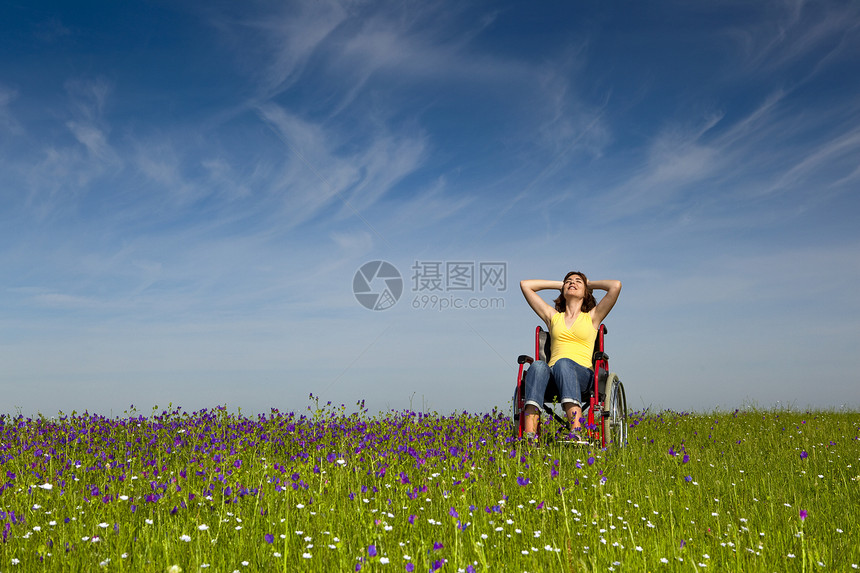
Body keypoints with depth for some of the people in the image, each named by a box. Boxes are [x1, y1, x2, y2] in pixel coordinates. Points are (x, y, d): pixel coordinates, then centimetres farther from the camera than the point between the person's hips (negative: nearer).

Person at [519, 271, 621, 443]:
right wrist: (559, 284, 34)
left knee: (563, 363, -37)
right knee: (538, 365, -34)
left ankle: (576, 433, -57)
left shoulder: (592, 317, 21)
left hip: (582, 374, -2)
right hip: (552, 375, 2)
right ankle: (529, 436, -52)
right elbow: (525, 284, 28)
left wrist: (590, 284, 26)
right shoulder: (553, 316, 27)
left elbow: (616, 286, 8)